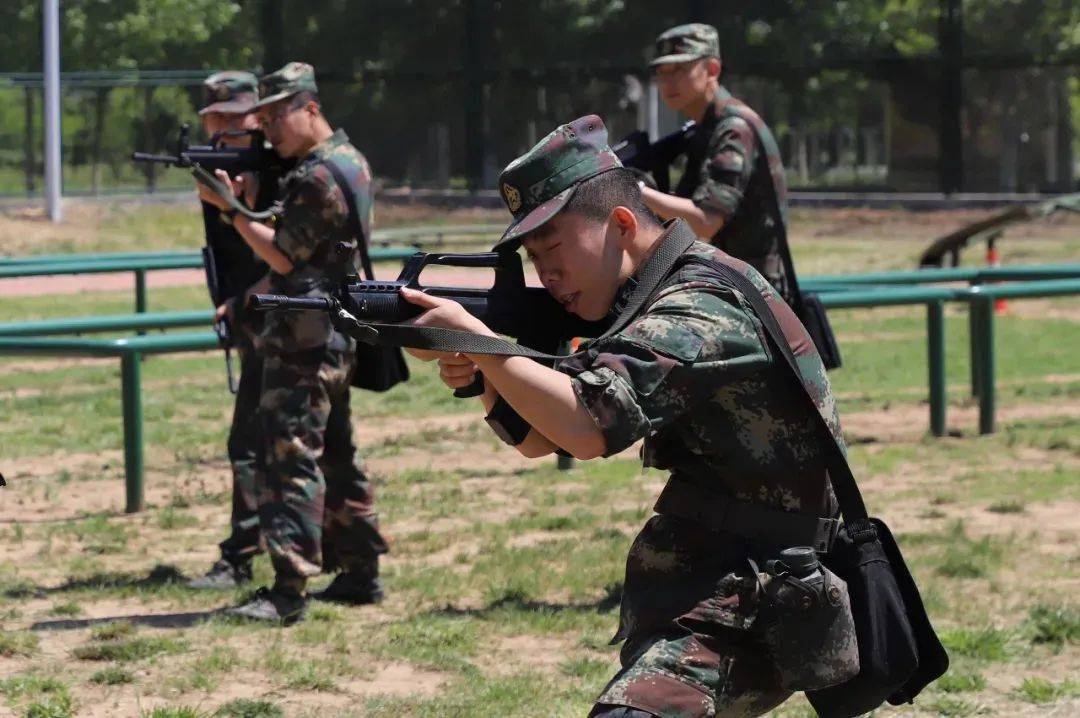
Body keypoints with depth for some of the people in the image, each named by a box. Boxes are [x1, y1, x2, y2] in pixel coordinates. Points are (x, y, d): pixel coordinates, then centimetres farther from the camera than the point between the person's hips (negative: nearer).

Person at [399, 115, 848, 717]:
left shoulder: (699, 305, -18)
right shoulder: (652, 302, 13)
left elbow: (590, 427, -32)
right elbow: (539, 436, 12)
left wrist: (475, 337, -26)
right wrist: (479, 377, -7)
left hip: (745, 615, -11)